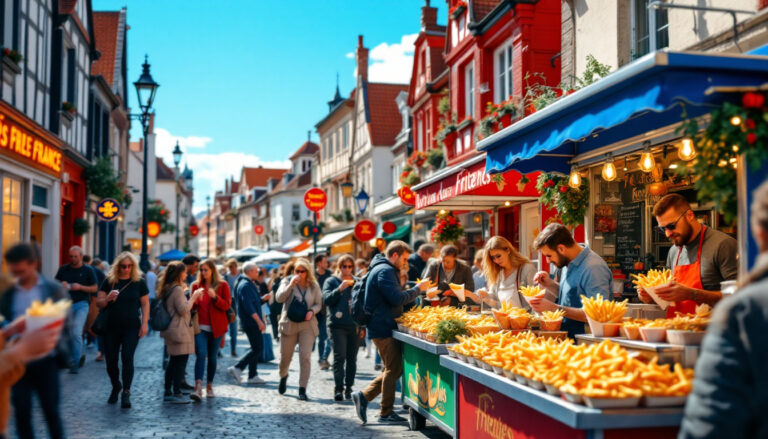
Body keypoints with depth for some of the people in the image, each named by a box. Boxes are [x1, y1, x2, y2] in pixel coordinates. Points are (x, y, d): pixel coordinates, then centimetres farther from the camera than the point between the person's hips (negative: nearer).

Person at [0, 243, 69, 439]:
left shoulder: (54, 289, -3)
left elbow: (66, 323, -2)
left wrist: (62, 352, -16)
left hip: (45, 362, -2)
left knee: (51, 411, 6)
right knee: (21, 413, 7)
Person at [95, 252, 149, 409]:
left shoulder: (139, 282, 2)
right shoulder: (109, 281, 3)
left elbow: (145, 304, 3)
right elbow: (99, 302, 5)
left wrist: (144, 324, -5)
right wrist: (108, 298, -17)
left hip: (131, 327, -2)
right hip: (111, 327, 2)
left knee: (127, 358, -12)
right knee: (110, 360, 7)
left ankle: (126, 393, -7)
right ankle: (116, 386, 32)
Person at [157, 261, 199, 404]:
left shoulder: (167, 289, 14)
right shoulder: (177, 289, -14)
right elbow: (183, 310, -18)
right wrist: (193, 297, -10)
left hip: (170, 329, 10)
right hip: (180, 330, -10)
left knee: (173, 361, 14)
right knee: (181, 360, -5)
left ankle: (168, 393, 17)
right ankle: (176, 393, -4)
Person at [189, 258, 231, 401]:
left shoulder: (222, 286, 3)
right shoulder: (196, 285, 9)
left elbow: (227, 305, -4)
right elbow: (192, 307, 13)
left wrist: (215, 297, -20)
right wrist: (195, 299, -10)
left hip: (215, 327, 0)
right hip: (200, 326, 0)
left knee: (212, 357, 6)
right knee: (201, 354, -15)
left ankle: (209, 386, 20)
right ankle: (198, 388, -23)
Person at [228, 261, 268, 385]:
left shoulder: (249, 284, 17)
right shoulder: (245, 285, -16)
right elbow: (248, 306, -23)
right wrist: (259, 321, -23)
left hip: (253, 322, 11)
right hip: (251, 322, -11)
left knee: (256, 348, 12)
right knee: (257, 348, -9)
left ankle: (253, 376, 15)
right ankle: (237, 368, -6)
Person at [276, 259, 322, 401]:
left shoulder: (314, 285, 4)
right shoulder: (287, 281, 0)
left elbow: (318, 304, 10)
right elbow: (279, 298, -12)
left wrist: (312, 311, -11)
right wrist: (290, 285, -23)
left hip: (307, 325, 0)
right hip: (289, 324, 0)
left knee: (305, 356, -9)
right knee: (285, 356, 10)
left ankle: (302, 389, -2)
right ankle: (283, 376, 42)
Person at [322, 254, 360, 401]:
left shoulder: (357, 282, 14)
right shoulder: (331, 281, 7)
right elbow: (326, 300, -5)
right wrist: (340, 289, -18)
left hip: (355, 326, 3)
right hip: (338, 325, -3)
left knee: (352, 359, 5)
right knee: (339, 357, -10)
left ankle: (349, 388, 13)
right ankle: (338, 388, -6)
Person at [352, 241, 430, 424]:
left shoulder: (383, 269, 20)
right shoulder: (385, 271, -15)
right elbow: (397, 299, -23)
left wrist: (417, 289, 14)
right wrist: (418, 288, -13)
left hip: (383, 328, 11)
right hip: (384, 328, -11)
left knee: (393, 369, 14)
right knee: (393, 369, -2)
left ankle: (364, 396, 13)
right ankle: (386, 413, 6)